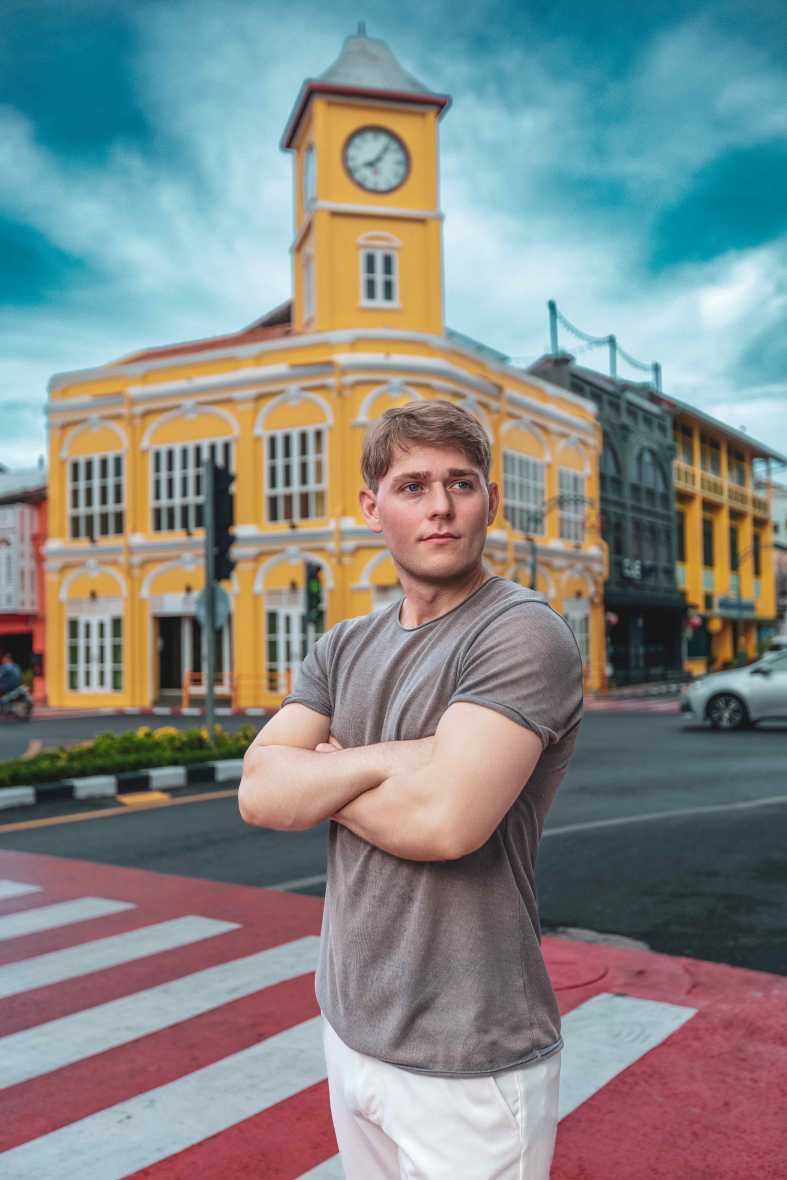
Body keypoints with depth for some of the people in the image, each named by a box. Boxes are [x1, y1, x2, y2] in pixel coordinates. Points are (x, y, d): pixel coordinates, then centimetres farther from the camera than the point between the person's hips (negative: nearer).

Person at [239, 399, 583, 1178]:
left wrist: (321, 775, -11)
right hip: (349, 1027, 6)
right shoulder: (345, 647, 5)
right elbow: (258, 792, -6)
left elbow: (445, 820, -28)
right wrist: (388, 761, -21)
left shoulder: (524, 633, -16)